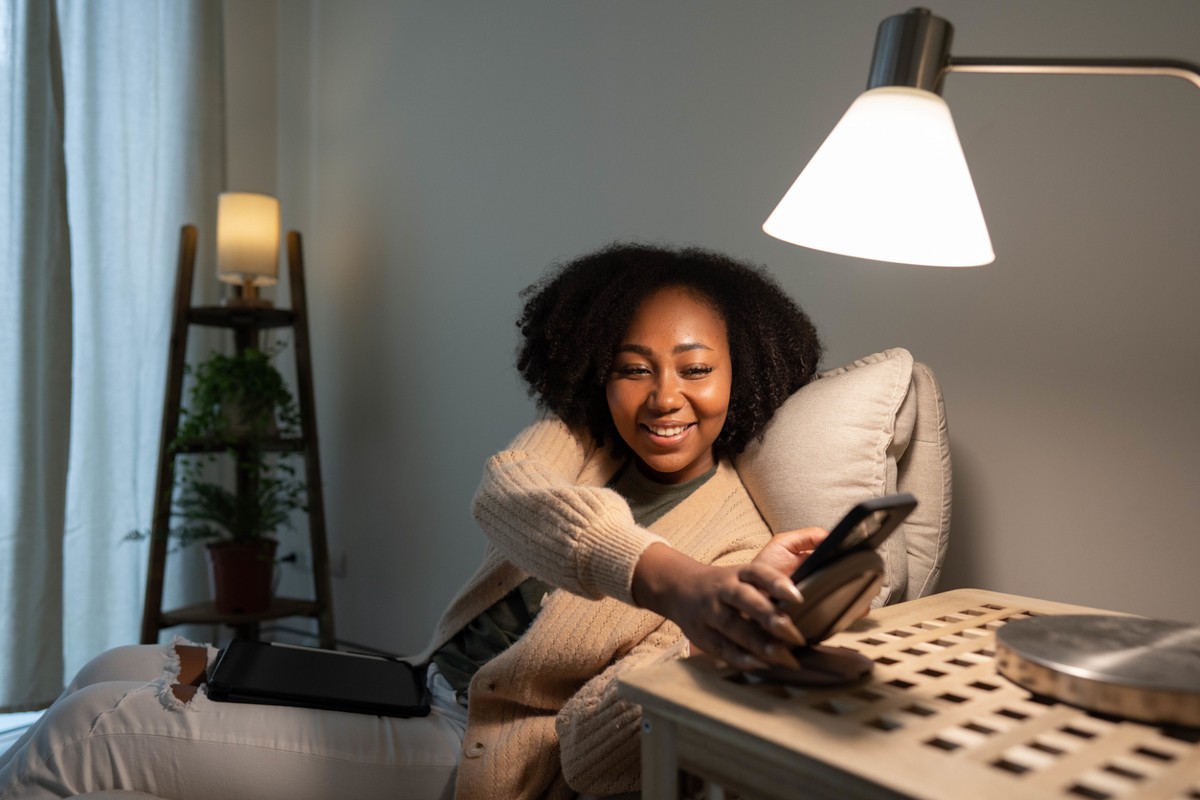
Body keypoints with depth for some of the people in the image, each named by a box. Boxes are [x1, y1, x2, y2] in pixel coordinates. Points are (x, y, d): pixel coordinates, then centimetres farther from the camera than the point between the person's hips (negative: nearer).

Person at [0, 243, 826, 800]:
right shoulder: (581, 435, -1)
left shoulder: (739, 549, -15)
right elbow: (503, 493, -27)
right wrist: (665, 573, -46)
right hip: (422, 689, 6)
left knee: (87, 732, -11)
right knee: (114, 674, 10)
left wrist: (711, 620, -41)